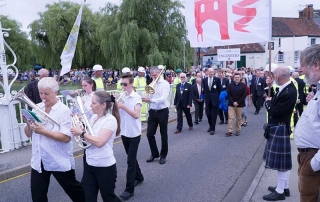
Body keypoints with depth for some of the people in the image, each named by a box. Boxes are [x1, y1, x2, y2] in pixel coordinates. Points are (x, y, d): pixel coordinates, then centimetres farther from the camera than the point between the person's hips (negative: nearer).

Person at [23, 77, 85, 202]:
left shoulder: (64, 111, -14)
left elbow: (66, 137, -23)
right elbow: (28, 134, 6)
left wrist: (43, 131, -26)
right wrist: (28, 124, -14)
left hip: (59, 161, -5)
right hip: (39, 161, 5)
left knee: (72, 189, 15)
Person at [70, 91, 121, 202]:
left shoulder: (110, 120, -18)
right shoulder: (93, 117, 5)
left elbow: (99, 142, -27)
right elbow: (88, 136, 12)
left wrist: (81, 133, -20)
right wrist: (78, 128, -4)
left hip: (105, 166, -7)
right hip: (89, 164, 7)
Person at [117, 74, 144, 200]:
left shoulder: (136, 97, -12)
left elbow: (136, 115, -24)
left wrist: (123, 106, -29)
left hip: (134, 133, -6)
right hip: (124, 132, 6)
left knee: (130, 160, -3)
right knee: (131, 158, 19)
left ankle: (129, 189, 5)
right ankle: (139, 177, 39)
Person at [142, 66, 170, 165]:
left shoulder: (165, 84, -9)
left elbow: (163, 99, -22)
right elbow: (149, 97, 6)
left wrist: (150, 100, -30)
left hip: (162, 112, -5)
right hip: (152, 111, 5)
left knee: (163, 135, 8)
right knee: (149, 134, 5)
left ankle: (163, 155, 24)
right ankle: (154, 153, 24)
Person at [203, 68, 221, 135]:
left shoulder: (217, 79, -3)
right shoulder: (204, 80, 5)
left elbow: (219, 89, 1)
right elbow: (204, 89, 11)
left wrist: (218, 97, 1)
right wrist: (205, 97, 7)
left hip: (215, 99, -3)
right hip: (207, 99, 3)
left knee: (214, 114, 0)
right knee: (208, 114, 7)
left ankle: (213, 129, 10)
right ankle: (210, 125, 31)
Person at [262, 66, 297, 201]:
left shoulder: (289, 92, -24)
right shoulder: (285, 88, 5)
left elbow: (275, 111, -23)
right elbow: (275, 102, 14)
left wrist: (268, 102, -5)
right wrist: (270, 86, 8)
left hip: (280, 129, -10)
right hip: (277, 127, 10)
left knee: (281, 160, 1)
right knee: (282, 159, 18)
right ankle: (284, 187, 33)